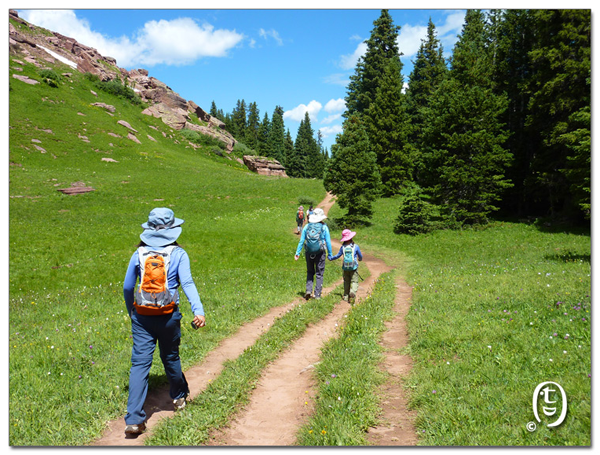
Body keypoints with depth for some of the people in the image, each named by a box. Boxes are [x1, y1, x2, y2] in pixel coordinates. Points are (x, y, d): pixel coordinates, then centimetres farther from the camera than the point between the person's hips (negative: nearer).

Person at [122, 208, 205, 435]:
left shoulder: (139, 253, 1)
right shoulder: (178, 254, -5)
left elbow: (127, 287, 6)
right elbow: (187, 283, -17)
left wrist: (131, 312, 22)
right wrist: (198, 311, -24)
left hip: (141, 316, 1)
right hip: (169, 316, -1)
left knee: (139, 364, 2)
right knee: (170, 358, 19)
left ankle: (134, 420, -2)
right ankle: (179, 397, 42)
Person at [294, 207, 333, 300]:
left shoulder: (307, 226, 1)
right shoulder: (324, 227, -5)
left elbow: (301, 241, 1)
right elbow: (328, 242, -4)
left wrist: (297, 253, 6)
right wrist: (330, 254, 4)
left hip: (309, 253, 2)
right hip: (320, 253, -2)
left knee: (310, 272, 18)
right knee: (319, 274, 8)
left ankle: (308, 290, 3)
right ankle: (317, 294, 8)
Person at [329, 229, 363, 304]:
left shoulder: (343, 247, -1)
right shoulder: (356, 246, -3)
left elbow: (338, 255, 9)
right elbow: (360, 256, 10)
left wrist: (330, 258, 28)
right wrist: (360, 259, 35)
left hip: (345, 268, 2)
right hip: (354, 268, -2)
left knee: (346, 282, 14)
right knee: (354, 281, -1)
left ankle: (346, 296, 14)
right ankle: (353, 292, -26)